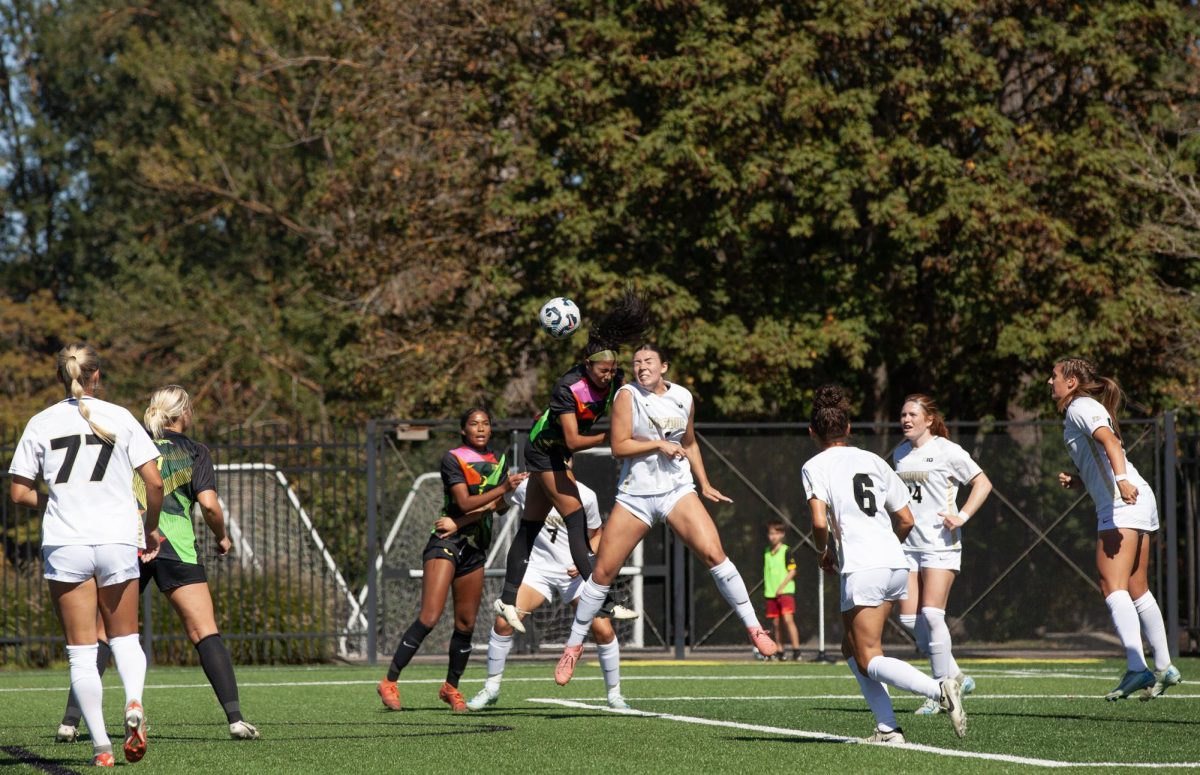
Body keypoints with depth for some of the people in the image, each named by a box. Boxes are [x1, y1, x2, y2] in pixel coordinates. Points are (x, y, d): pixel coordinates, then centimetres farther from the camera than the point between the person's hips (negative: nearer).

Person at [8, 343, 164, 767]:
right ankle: (134, 704, -13)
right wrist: (151, 527, 11)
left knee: (81, 649, 4)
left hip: (64, 545, 0)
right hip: (117, 540, 1)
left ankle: (100, 745, -2)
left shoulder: (41, 423, 2)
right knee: (124, 638, 16)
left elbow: (19, 492, 2)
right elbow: (154, 481, -4)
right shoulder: (118, 417, 1)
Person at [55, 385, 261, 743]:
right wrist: (221, 537, 11)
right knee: (205, 632, -1)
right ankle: (235, 717, -11)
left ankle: (70, 719, 1)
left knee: (103, 633, 8)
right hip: (175, 547, -3)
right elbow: (208, 503, -6)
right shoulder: (194, 451, 5)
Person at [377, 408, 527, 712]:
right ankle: (389, 682, -11)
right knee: (430, 617, -16)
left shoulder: (499, 461, 10)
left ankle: (451, 687, 23)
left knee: (466, 623, 6)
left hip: (476, 547, 6)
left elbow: (493, 506, -2)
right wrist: (503, 488, -26)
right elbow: (465, 503, -18)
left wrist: (460, 522, -15)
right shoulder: (453, 459, -8)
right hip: (445, 541, -6)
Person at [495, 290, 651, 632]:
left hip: (556, 453, 8)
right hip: (546, 448, -8)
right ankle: (603, 602, -18)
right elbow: (573, 441, -31)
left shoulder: (614, 379, -12)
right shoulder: (568, 388, -30)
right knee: (577, 523, -14)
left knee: (531, 525, 11)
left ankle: (508, 600, 16)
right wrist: (610, 436, -40)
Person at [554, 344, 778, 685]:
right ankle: (574, 644, 15)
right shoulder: (628, 395, -5)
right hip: (635, 495, -2)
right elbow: (619, 447, -11)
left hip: (678, 490, 2)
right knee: (602, 572, 0)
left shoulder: (682, 397, 6)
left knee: (713, 554, -18)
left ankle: (753, 627, -10)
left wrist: (704, 484, 19)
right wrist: (659, 444, -18)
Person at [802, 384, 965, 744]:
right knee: (852, 649, 18)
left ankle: (939, 689, -30)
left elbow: (820, 522, -13)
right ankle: (887, 728, 4)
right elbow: (906, 520, 16)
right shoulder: (872, 460, 18)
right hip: (896, 564, 7)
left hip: (861, 567, -7)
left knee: (869, 660, -5)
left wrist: (825, 552, 7)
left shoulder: (815, 467, 2)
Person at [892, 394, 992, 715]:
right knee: (909, 618, 0)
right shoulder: (900, 455, 14)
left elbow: (983, 483, -4)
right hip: (908, 544, 7)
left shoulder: (946, 451, -5)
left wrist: (962, 517, -14)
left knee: (931, 614, -14)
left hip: (940, 544, -7)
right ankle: (956, 677, 14)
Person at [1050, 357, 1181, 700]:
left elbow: (1110, 440, -23)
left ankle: (1136, 669, -29)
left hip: (1122, 504, -10)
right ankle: (1165, 668, 18)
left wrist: (1121, 479, -38)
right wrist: (1075, 480, 14)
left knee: (1113, 585, -17)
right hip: (1138, 501, 10)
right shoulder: (1085, 409, 26)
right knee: (1137, 591, 15)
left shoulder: (1080, 407, -3)